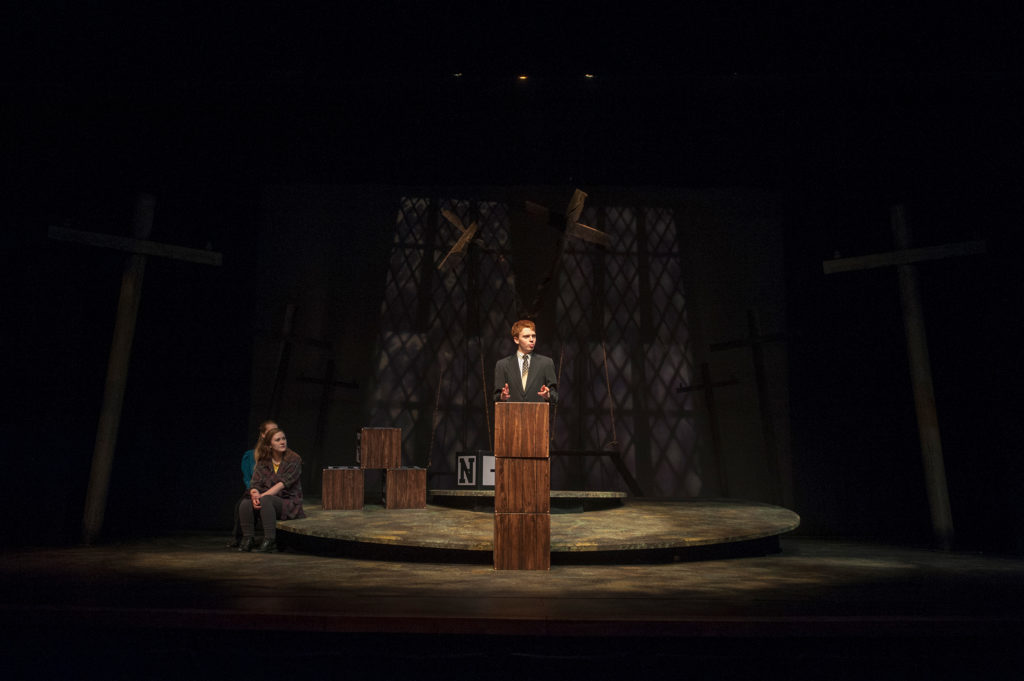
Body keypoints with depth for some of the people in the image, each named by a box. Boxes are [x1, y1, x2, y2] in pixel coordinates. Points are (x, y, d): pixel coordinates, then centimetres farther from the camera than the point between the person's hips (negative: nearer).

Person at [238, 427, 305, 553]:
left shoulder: (294, 460, -6)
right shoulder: (263, 462, 9)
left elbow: (283, 484, -16)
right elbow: (255, 483, -2)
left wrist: (262, 496, -25)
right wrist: (254, 496, -25)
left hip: (289, 503, -4)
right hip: (269, 500, 5)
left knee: (266, 500, -34)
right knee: (245, 503, -23)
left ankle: (270, 541, -29)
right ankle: (248, 539, -10)